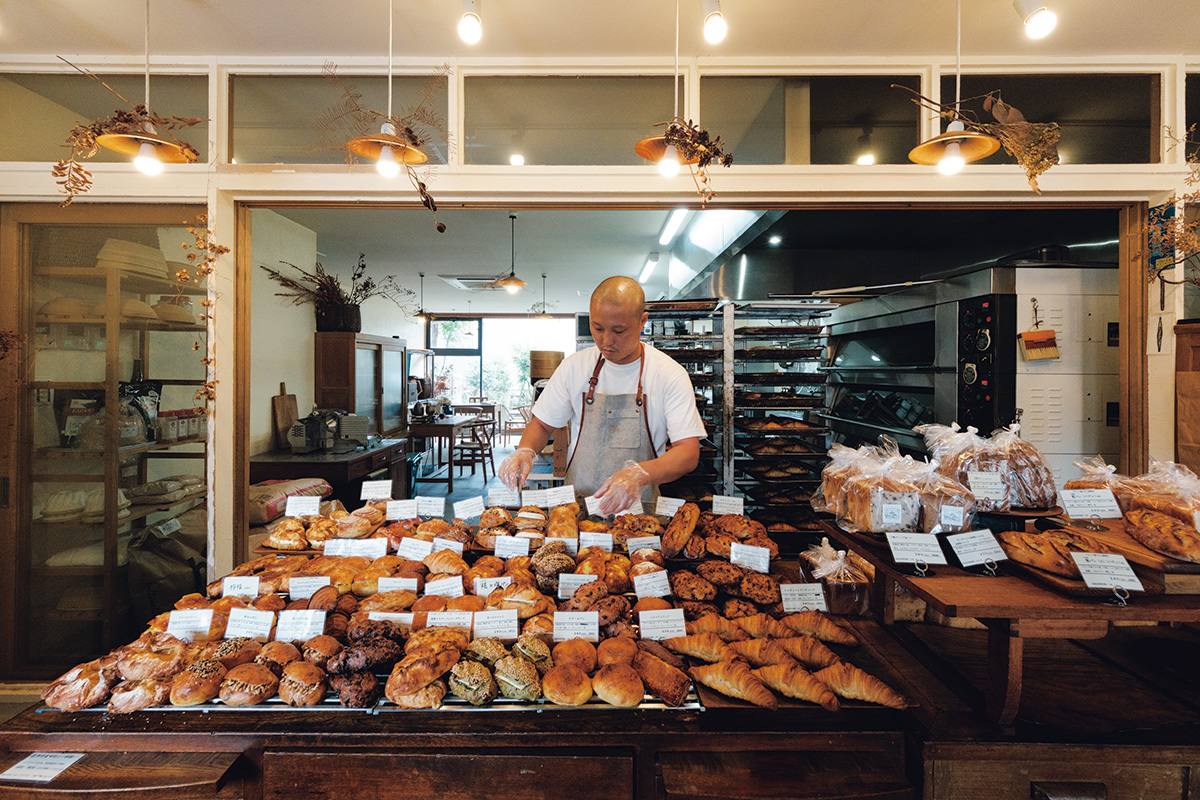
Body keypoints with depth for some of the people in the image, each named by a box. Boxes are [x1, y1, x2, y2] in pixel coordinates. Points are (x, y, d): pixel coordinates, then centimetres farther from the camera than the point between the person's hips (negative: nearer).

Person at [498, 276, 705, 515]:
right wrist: (525, 451, -9)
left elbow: (689, 453, -11)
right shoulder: (574, 366, 3)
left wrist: (639, 474, -30)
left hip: (638, 509, -1)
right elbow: (542, 424, 13)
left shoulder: (670, 375, -6)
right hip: (576, 504, 2)